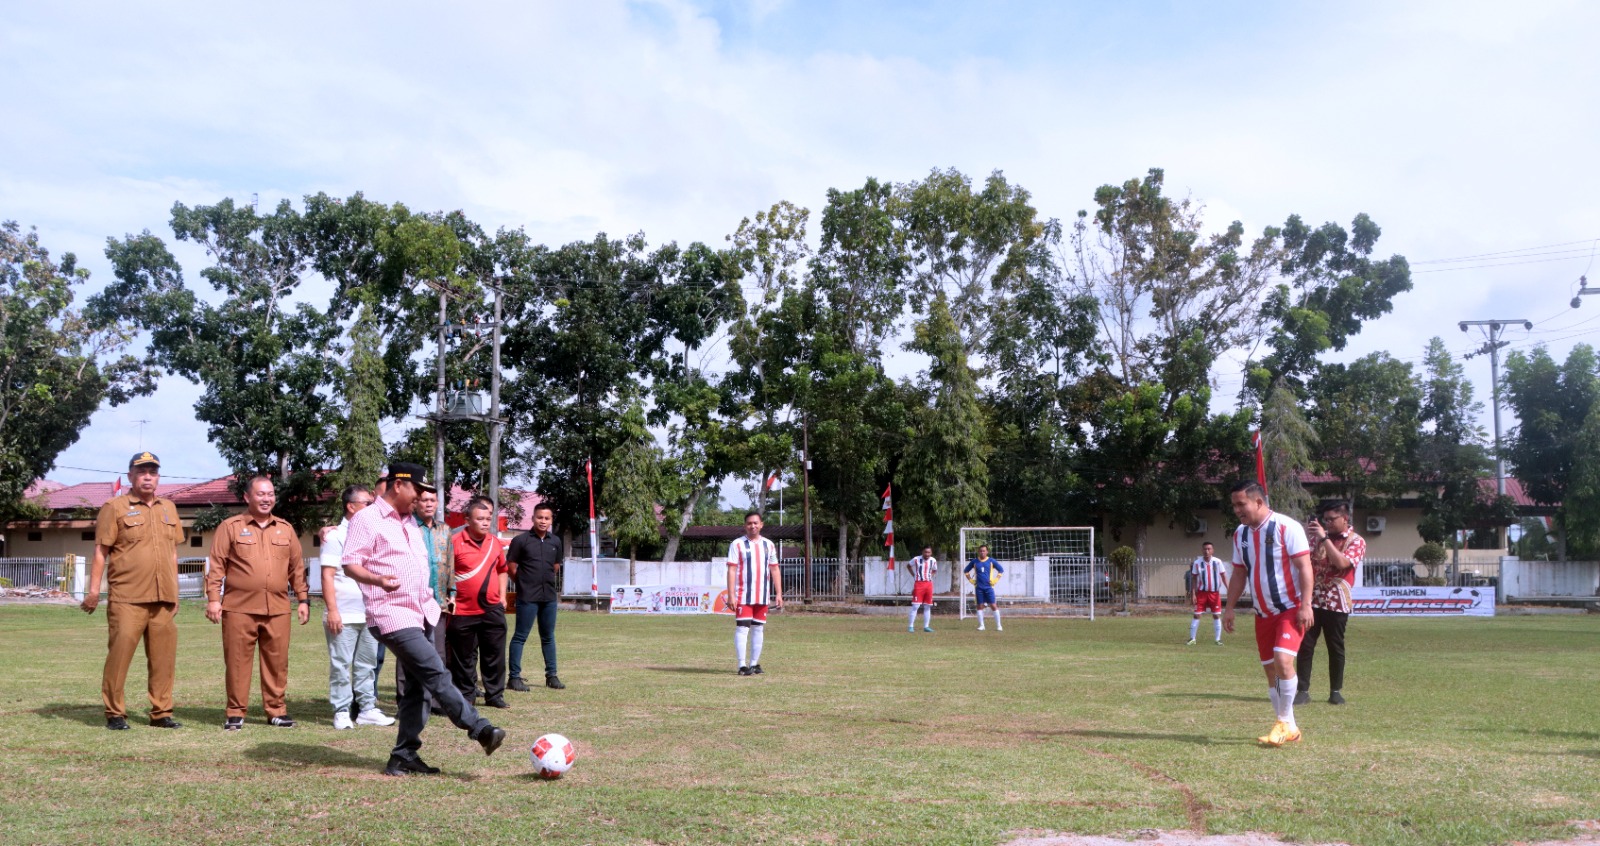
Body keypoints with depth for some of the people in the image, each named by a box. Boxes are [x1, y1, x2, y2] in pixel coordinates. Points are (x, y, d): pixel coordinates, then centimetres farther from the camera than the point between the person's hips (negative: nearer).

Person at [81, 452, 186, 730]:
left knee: (163, 658, 5)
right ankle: (115, 714, 4)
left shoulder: (168, 508, 16)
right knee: (119, 655, -4)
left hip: (162, 599, 5)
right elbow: (101, 552, -2)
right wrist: (93, 590, -9)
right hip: (127, 599, -5)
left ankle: (161, 712, 12)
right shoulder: (115, 508, 1)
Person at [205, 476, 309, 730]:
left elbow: (297, 567, 17)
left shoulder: (285, 529, 15)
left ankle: (276, 710, 13)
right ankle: (235, 713, 9)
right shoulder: (230, 527, 4)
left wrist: (303, 599, 12)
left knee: (277, 661, 4)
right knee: (237, 661, 0)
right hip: (239, 607, -3)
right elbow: (217, 565, 1)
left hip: (278, 609, 3)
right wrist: (213, 598, -7)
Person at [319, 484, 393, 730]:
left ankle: (367, 709, 15)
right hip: (344, 615, -6)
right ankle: (341, 712, 5)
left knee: (367, 664, 9)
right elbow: (327, 575, -10)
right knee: (341, 665, -1)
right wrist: (332, 610, -16)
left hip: (369, 614, 6)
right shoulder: (336, 536, -5)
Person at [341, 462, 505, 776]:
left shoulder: (410, 521, 20)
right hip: (392, 616, -9)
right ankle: (480, 729, -14)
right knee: (437, 674, -15)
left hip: (422, 613, 9)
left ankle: (404, 755, 12)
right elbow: (350, 564, -13)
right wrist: (377, 580, -31)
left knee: (418, 686, 7)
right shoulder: (367, 520, -6)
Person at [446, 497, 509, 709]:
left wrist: (502, 595, 14)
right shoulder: (455, 542, -8)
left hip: (492, 609, 4)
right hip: (463, 610, -4)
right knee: (463, 657, 5)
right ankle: (465, 696, 16)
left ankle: (495, 695, 16)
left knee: (494, 654, 7)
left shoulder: (495, 543, 9)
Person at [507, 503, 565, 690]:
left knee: (548, 637, 12)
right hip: (527, 597, -5)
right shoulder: (521, 540, -6)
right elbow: (511, 567, -3)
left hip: (550, 596, 5)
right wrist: (525, 583, 5)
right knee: (520, 637, -2)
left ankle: (551, 676, 18)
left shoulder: (555, 542, 8)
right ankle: (515, 677, 2)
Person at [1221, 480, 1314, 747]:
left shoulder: (1286, 527, -13)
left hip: (1290, 609, -7)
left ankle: (1285, 723, -8)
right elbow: (1238, 574, 15)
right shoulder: (1240, 534, 8)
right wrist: (1229, 608, 9)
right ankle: (1288, 729, 15)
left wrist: (1305, 605, -20)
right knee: (1270, 669, 6)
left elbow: (1304, 567, -14)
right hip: (1263, 613, 7)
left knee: (1282, 660, -21)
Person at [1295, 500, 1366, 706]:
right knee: (1305, 645, -2)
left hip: (1336, 603, -3)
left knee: (1335, 648, 6)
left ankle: (1335, 691, 17)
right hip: (1312, 600, 3)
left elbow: (1341, 562, -19)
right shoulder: (1318, 536, 11)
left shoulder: (1356, 541, -2)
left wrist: (1324, 538, -19)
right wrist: (1306, 534, -4)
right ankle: (1303, 691, 0)